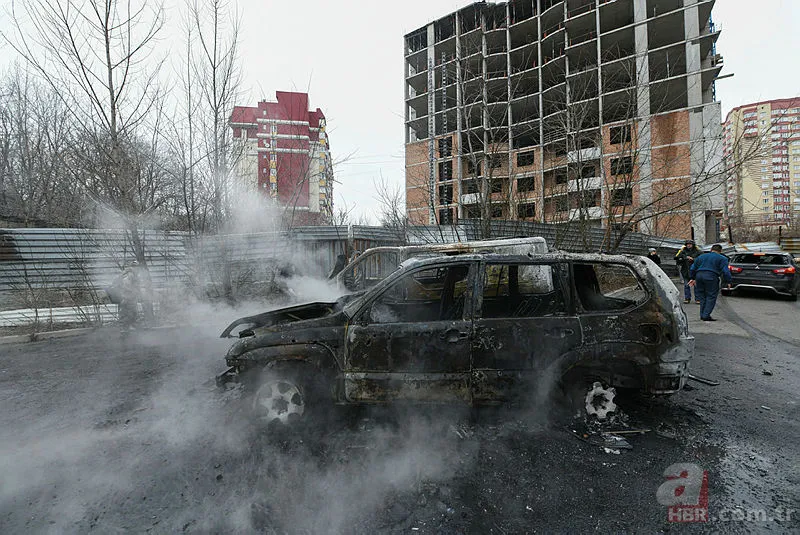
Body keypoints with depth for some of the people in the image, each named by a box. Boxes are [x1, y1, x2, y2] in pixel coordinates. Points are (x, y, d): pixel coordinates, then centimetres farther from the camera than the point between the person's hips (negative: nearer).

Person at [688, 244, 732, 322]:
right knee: (711, 297, 0)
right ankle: (706, 316, -6)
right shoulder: (722, 258, 9)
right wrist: (729, 281, 3)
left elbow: (692, 268, 24)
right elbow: (725, 271, -2)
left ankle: (702, 315, 14)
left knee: (702, 296, 14)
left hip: (699, 275, 5)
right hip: (711, 277, -5)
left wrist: (692, 278, 29)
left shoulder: (701, 256, 24)